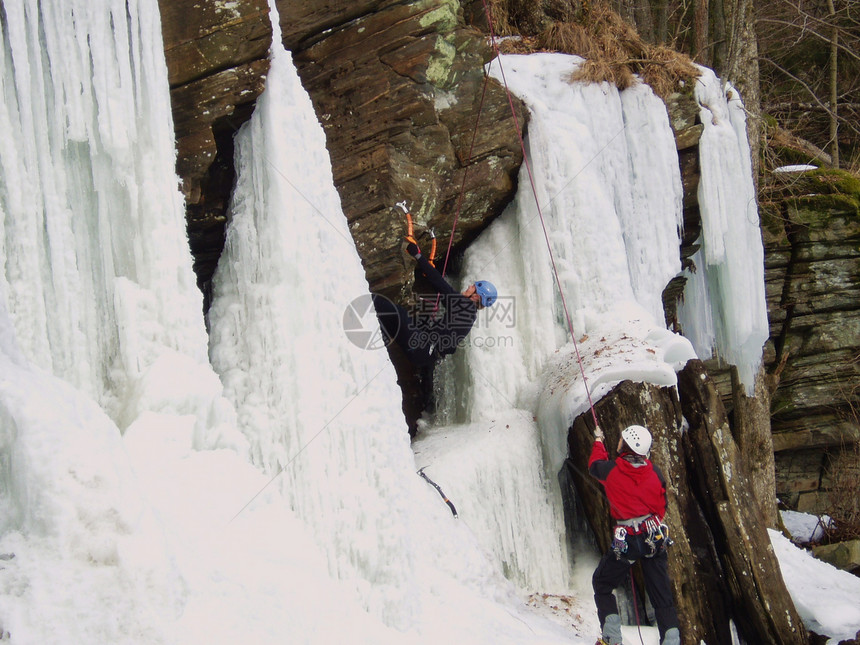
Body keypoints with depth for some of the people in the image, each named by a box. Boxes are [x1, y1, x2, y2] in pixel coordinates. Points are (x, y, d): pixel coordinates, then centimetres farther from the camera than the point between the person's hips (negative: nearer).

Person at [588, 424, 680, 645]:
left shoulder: (611, 469, -11)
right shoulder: (655, 472, -4)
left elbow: (594, 465, 14)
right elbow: (662, 505, 11)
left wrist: (598, 441, 32)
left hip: (626, 540, -3)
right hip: (655, 539, 3)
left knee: (601, 585, 15)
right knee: (661, 593, 10)